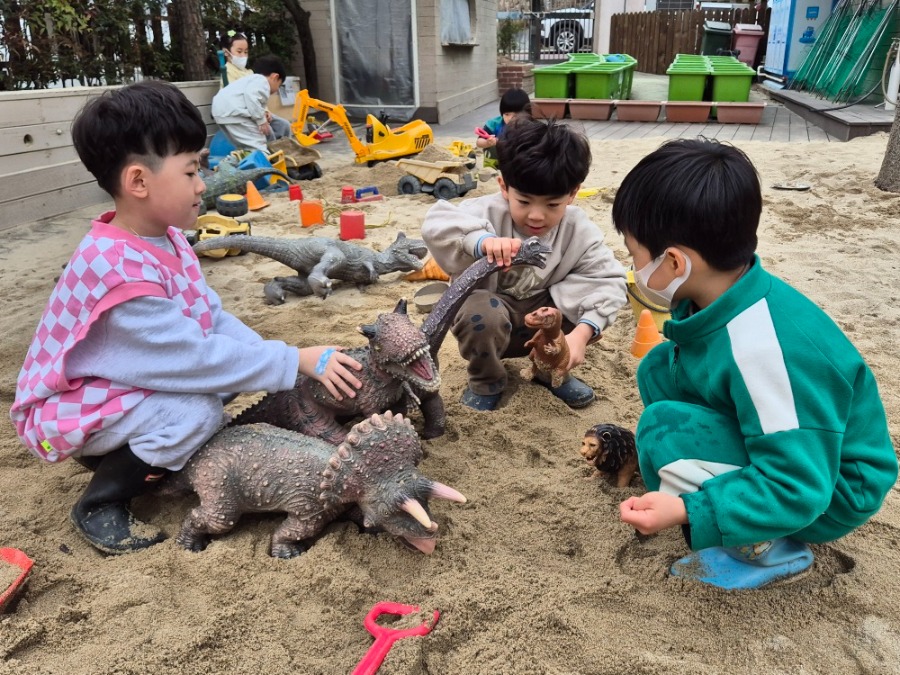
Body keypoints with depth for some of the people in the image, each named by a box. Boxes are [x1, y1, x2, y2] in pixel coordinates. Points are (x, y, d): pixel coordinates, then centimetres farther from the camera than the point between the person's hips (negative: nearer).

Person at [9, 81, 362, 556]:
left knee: (219, 379, -3)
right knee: (198, 411, -27)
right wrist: (299, 361, -28)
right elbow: (197, 358, -32)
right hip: (68, 409, -9)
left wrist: (276, 361, -13)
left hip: (118, 390, 9)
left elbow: (212, 318, -2)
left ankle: (128, 454, 13)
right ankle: (98, 506, -3)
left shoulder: (161, 238, -4)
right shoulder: (120, 273, -34)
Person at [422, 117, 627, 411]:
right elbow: (435, 223, -40)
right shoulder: (491, 212, -25)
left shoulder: (579, 230, -16)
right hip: (490, 306, -3)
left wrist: (581, 332, -37)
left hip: (541, 313, 3)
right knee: (482, 315, -37)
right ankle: (486, 380, -2)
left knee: (589, 311, -22)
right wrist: (482, 240, -61)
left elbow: (608, 281, -21)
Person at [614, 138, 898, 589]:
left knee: (664, 429, -26)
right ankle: (726, 487, 7)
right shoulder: (718, 298, -11)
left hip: (826, 493, -8)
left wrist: (685, 512, -36)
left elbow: (795, 490, -32)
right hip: (782, 449, 8)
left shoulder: (762, 348, -36)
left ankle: (767, 549, -6)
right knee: (659, 370, 0)